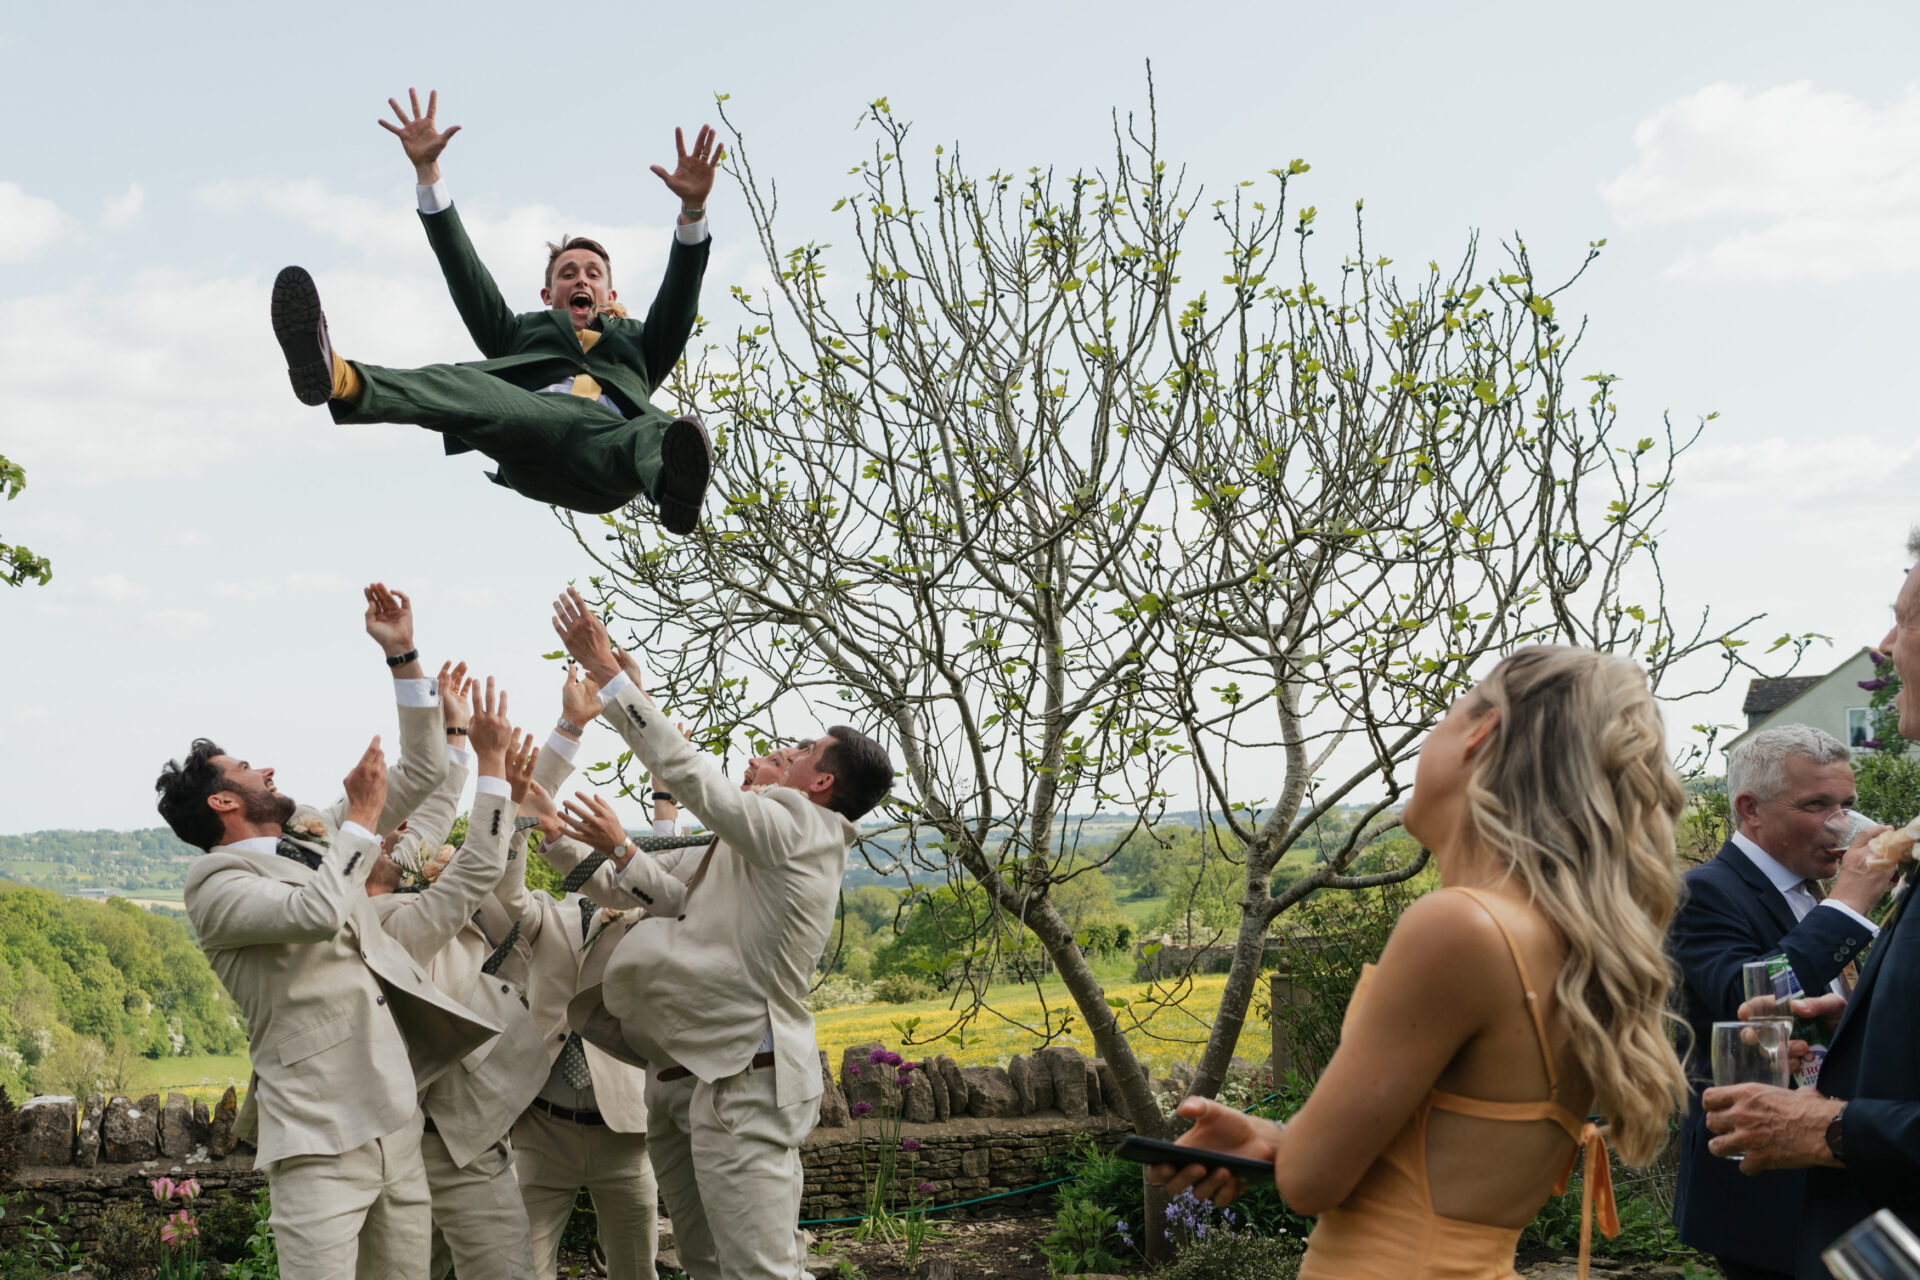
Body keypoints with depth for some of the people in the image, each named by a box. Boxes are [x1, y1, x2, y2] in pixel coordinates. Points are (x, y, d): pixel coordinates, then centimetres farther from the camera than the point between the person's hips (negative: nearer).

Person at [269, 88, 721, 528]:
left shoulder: (637, 343, 44)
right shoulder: (522, 332, 43)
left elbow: (680, 297, 26)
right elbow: (463, 267, 33)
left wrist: (693, 208, 9)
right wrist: (427, 170, 24)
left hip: (613, 430, 0)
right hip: (533, 423, 0)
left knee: (655, 432, -40)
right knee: (464, 385, -33)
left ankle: (675, 486, -78)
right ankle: (341, 381, -64)